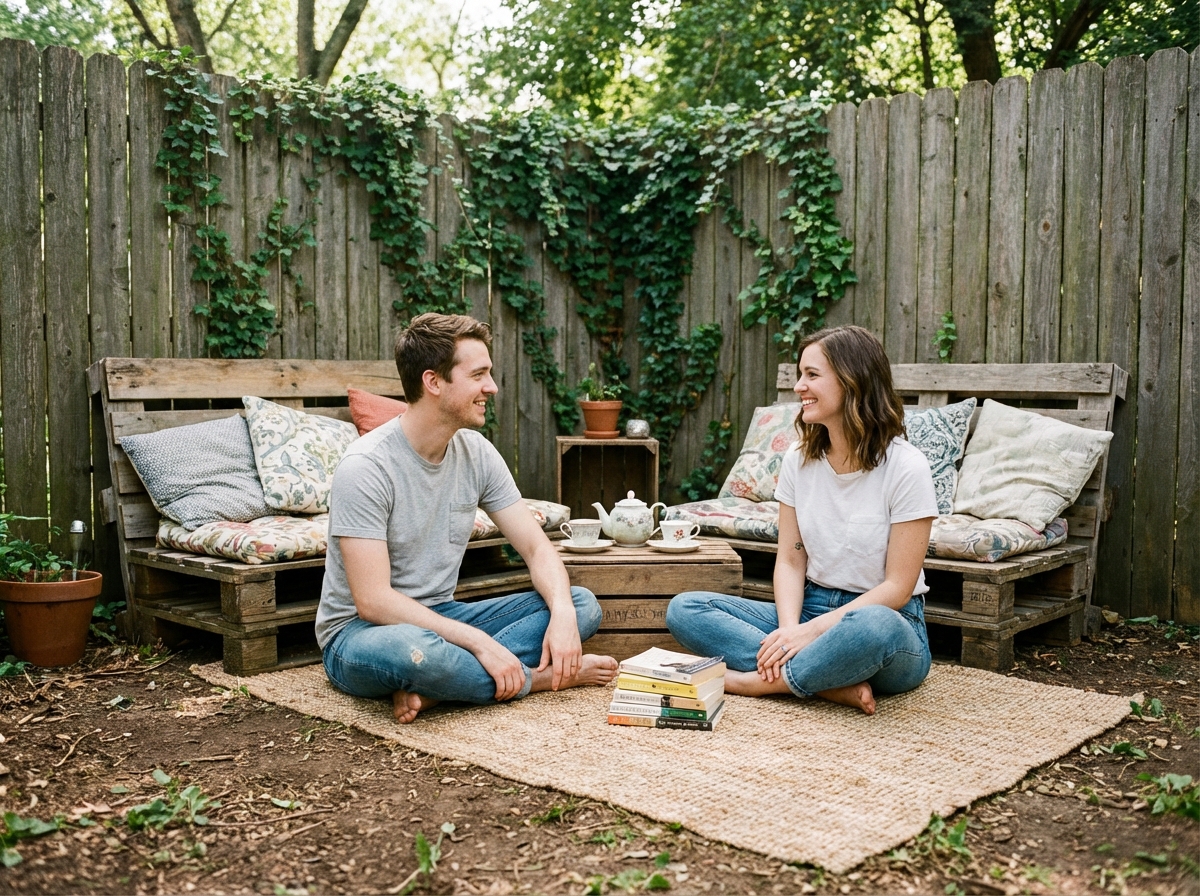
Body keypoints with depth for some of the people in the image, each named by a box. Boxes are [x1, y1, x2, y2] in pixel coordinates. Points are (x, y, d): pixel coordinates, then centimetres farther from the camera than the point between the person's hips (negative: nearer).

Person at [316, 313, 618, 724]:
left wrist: (562, 614, -21)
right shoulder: (366, 467, -20)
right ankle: (539, 677, -14)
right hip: (361, 632, -6)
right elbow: (373, 601, -25)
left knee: (581, 605, -7)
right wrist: (480, 642, -29)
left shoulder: (476, 452, -1)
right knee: (408, 648, -42)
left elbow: (538, 549, 0)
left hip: (440, 618, 7)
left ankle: (427, 688, -21)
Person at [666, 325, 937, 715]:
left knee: (874, 626, -42)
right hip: (810, 607, 5)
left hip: (881, 616, -5)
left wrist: (812, 630, -21)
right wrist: (788, 629, -17)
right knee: (684, 609, -13)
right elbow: (790, 560, 3)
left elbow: (898, 586, -13)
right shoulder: (799, 460, 4)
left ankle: (752, 680, -20)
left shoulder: (905, 468, -13)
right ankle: (833, 685, -22)